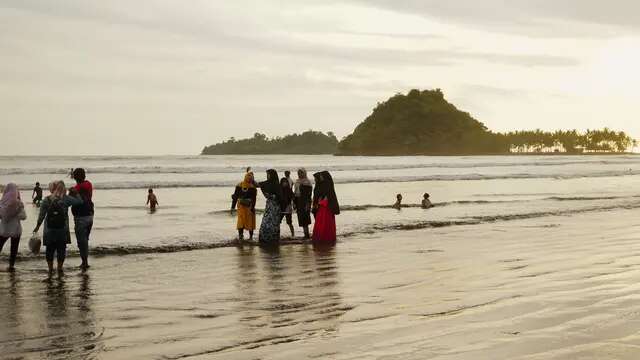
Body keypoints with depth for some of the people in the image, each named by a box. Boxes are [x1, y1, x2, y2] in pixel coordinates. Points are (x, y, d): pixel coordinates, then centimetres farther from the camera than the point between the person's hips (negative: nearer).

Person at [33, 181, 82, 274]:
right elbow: (80, 201, 1)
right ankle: (60, 268, 10)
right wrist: (75, 193, 16)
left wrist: (37, 226, 9)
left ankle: (50, 268, 14)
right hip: (63, 230, -2)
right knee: (61, 249, 7)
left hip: (49, 231, 2)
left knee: (50, 249, 10)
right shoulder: (66, 199, -7)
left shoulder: (46, 200, -1)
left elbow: (41, 215, 1)